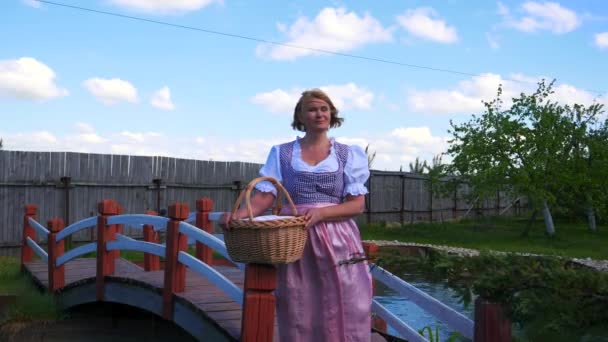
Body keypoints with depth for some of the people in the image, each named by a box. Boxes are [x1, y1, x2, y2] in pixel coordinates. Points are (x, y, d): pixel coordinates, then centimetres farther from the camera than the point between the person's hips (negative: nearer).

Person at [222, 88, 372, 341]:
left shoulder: (347, 154, 7)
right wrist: (241, 213, -21)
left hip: (337, 241, 0)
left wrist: (320, 212, -17)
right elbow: (264, 197, 0)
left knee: (342, 316, -2)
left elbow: (357, 204, 0)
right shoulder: (282, 153, 8)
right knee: (298, 317, 3)